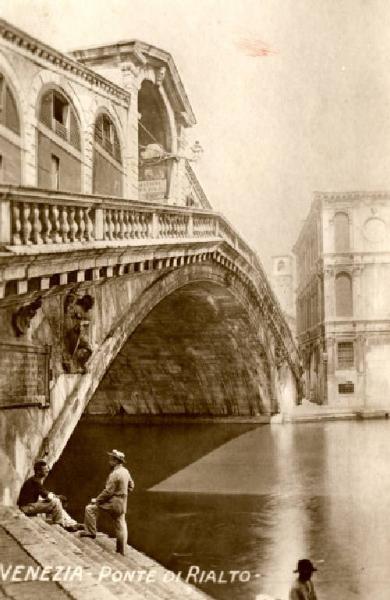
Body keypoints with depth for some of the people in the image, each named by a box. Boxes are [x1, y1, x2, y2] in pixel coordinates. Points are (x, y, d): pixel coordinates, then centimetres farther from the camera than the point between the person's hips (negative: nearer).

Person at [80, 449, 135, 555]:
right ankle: (121, 551, 18)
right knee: (120, 526, 12)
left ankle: (91, 531, 0)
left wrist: (97, 500, -12)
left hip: (114, 502, -9)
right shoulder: (125, 471, 8)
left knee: (90, 508, -4)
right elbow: (131, 486, 20)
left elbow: (108, 491, -21)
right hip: (122, 503, 9)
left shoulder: (115, 474, -20)